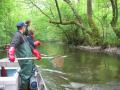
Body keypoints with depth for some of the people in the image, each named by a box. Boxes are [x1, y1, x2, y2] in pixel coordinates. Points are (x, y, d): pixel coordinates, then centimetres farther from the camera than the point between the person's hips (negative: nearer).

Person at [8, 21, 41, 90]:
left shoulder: (23, 36, 20)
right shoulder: (18, 35, -11)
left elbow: (29, 46, 28)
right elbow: (13, 45, -27)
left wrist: (37, 53, 28)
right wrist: (11, 55, -42)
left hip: (29, 60, 10)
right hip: (25, 61, -10)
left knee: (32, 73, 22)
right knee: (25, 77, -5)